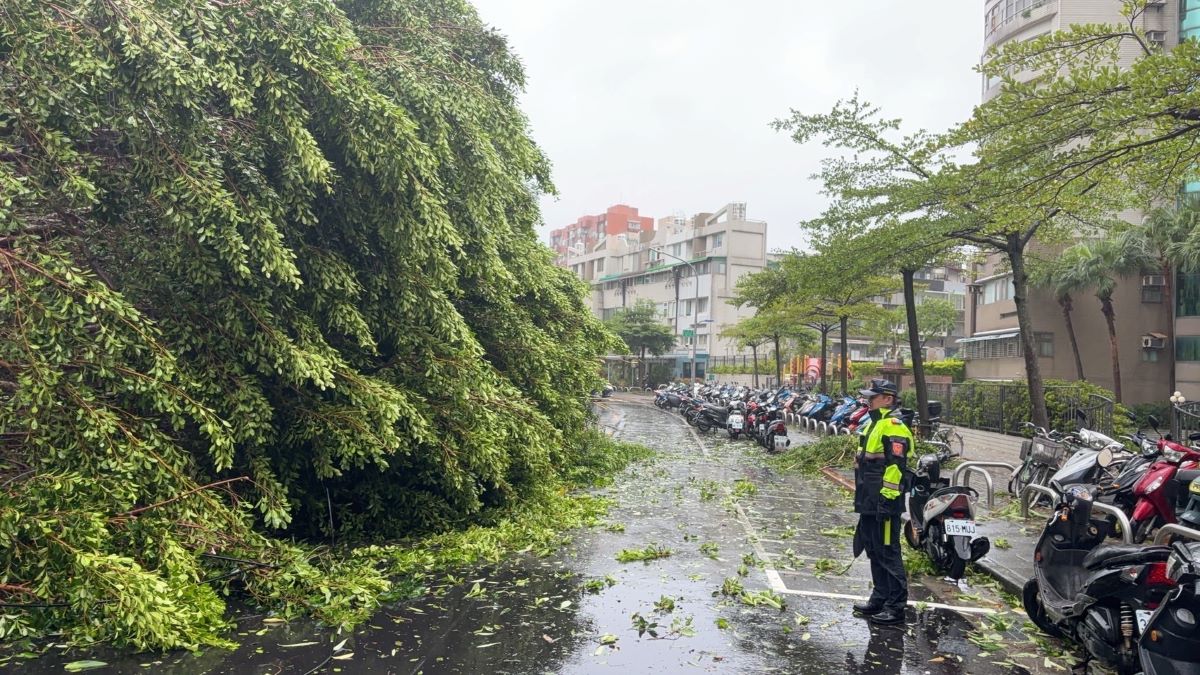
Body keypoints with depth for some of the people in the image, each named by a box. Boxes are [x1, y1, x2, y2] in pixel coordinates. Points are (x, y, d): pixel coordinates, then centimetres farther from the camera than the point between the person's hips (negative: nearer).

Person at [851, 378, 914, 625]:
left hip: (884, 502, -11)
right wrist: (861, 497, 25)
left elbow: (896, 466, -23)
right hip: (869, 502, 11)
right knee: (874, 551, 17)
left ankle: (896, 607, 4)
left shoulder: (893, 427, -16)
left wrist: (887, 498, -24)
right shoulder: (873, 423, 17)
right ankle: (880, 598, 28)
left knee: (888, 553, -4)